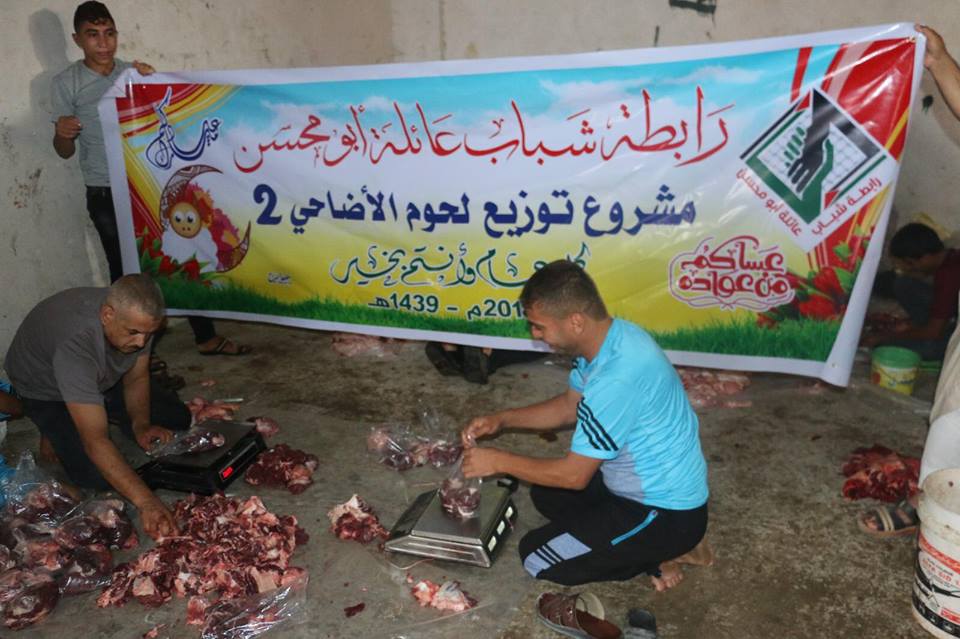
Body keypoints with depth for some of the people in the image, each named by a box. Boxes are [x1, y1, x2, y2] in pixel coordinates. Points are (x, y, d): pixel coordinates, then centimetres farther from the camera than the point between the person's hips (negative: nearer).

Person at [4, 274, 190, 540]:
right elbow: (95, 441, -47)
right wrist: (146, 502, -53)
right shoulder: (74, 343, -45)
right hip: (49, 392, -5)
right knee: (97, 476, -20)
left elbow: (136, 377, -5)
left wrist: (140, 425, -22)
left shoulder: (135, 315, -26)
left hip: (105, 378, 5)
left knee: (178, 419, -3)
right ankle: (53, 434, 9)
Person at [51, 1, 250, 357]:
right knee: (126, 272, 3)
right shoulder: (66, 83, 0)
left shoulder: (133, 72, 8)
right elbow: (65, 152, 2)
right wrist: (60, 133, -22)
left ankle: (206, 337, 13)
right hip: (106, 195, -3)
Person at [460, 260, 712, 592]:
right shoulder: (611, 335, -5)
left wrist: (498, 461, -12)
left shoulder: (616, 378, -35)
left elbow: (574, 474, -25)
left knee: (536, 557, -6)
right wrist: (501, 419, 1)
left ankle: (659, 555, 3)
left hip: (667, 512, -9)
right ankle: (659, 545, 12)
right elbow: (569, 406, 11)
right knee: (545, 495, 21)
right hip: (657, 483, 9)